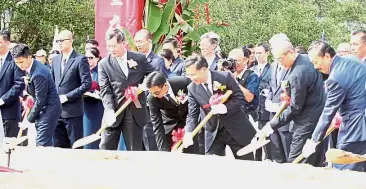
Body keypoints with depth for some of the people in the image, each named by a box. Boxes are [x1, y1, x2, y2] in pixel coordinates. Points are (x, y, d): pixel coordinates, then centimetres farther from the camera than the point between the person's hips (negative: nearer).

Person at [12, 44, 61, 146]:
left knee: (41, 145, -13)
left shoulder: (39, 74, -24)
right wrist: (28, 84, -1)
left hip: (49, 110, -10)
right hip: (43, 110, 10)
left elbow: (40, 101, -19)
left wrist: (29, 120, -12)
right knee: (46, 144, 11)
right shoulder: (31, 68, 6)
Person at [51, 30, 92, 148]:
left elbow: (87, 84, -13)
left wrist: (67, 97, -15)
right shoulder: (55, 60, 14)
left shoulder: (80, 60, -7)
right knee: (58, 147, 10)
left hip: (73, 111, -7)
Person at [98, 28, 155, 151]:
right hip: (114, 113, 0)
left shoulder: (140, 59, 4)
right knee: (106, 149, 0)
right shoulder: (104, 64, 1)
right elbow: (105, 90, -5)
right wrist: (110, 110, -20)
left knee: (134, 150, 5)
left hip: (135, 113, 0)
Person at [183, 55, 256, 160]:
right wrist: (188, 133, -24)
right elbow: (192, 114, -6)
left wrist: (225, 108, -29)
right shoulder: (192, 88, -5)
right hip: (213, 132, 2)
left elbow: (240, 98, -11)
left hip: (236, 128, -2)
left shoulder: (225, 77, -15)